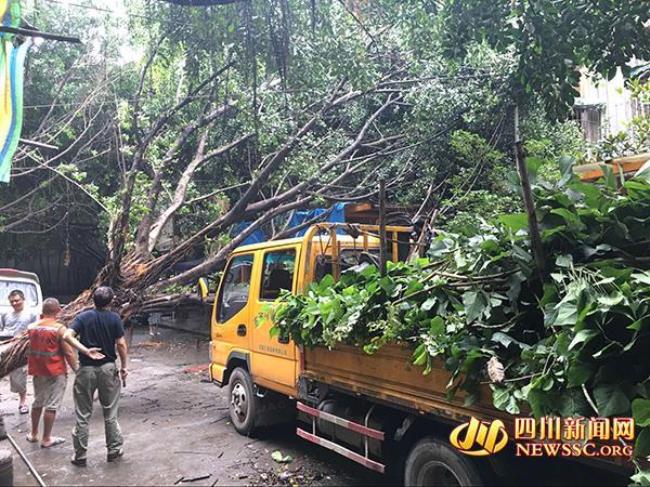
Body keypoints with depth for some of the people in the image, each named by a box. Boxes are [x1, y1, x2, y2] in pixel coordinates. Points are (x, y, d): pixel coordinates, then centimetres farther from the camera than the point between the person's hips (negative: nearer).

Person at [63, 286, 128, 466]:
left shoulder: (83, 317, -2)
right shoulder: (114, 318, -5)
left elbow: (67, 336, -17)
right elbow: (121, 344, -7)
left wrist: (85, 350, -14)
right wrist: (123, 367, 3)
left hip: (86, 369, 0)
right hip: (108, 368, 0)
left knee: (83, 414, 10)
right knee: (110, 412, 12)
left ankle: (80, 455, 17)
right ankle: (113, 449, 21)